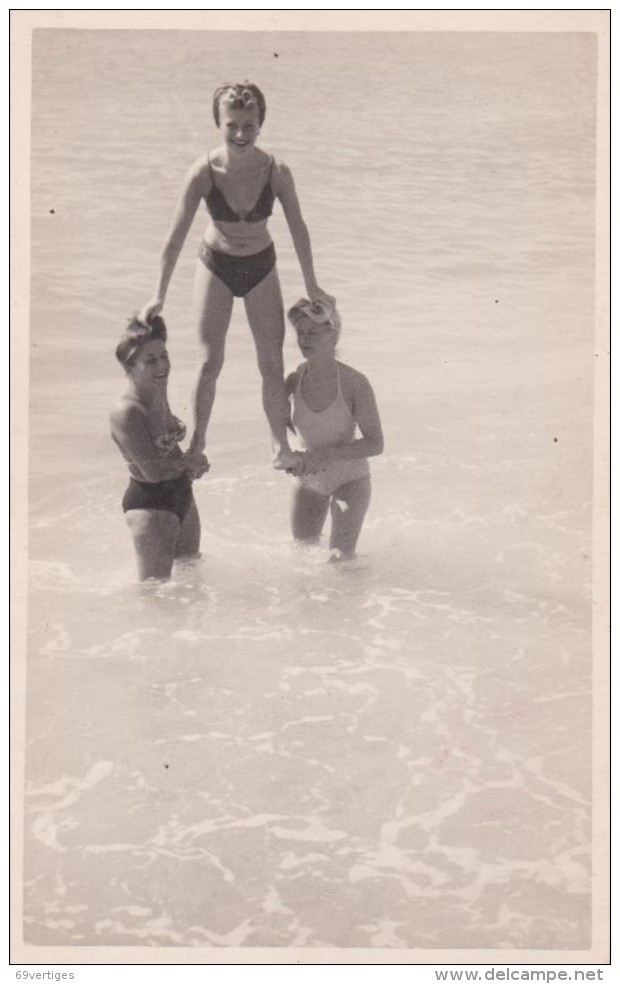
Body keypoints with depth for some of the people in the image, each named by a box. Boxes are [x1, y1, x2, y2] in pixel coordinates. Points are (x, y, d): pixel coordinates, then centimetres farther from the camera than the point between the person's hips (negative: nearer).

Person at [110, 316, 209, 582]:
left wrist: (193, 464, -2)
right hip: (151, 503, -9)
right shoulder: (126, 412, -24)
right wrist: (189, 462, -9)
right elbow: (153, 470, -26)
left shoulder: (159, 393, 3)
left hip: (182, 493, 9)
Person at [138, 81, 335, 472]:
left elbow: (298, 228, -7)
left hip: (261, 266, 1)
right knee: (210, 362, -5)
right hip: (216, 264, -1)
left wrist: (311, 285, 1)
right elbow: (176, 236, -17)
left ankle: (281, 447, 14)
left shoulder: (277, 172, -21)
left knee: (273, 365, 3)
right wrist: (160, 296, -16)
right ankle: (197, 443, 8)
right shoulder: (204, 172, -24)